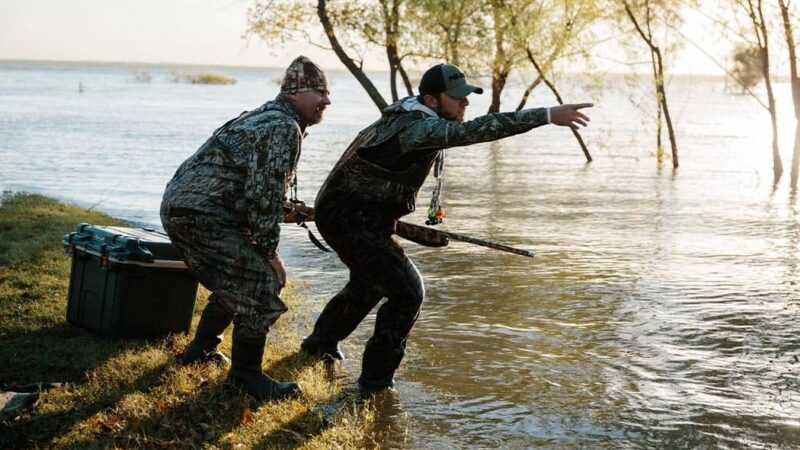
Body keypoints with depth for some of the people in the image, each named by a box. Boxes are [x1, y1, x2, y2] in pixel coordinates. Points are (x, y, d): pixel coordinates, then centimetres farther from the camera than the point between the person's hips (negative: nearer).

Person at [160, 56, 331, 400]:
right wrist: (269, 251, -11)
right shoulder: (283, 127, -13)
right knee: (261, 286, -8)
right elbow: (265, 195, -18)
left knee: (237, 283, 25)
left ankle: (201, 350, 39)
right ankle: (246, 377, 0)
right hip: (201, 214, -11)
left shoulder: (266, 117, 20)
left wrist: (263, 247, 26)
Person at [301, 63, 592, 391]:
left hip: (343, 213, 11)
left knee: (369, 283, 30)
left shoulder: (406, 115, 5)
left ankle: (321, 342, 50)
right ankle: (376, 379, -1)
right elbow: (475, 130, -40)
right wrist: (548, 115, -46)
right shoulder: (418, 127, -27)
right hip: (352, 223, -11)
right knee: (407, 291, -11)